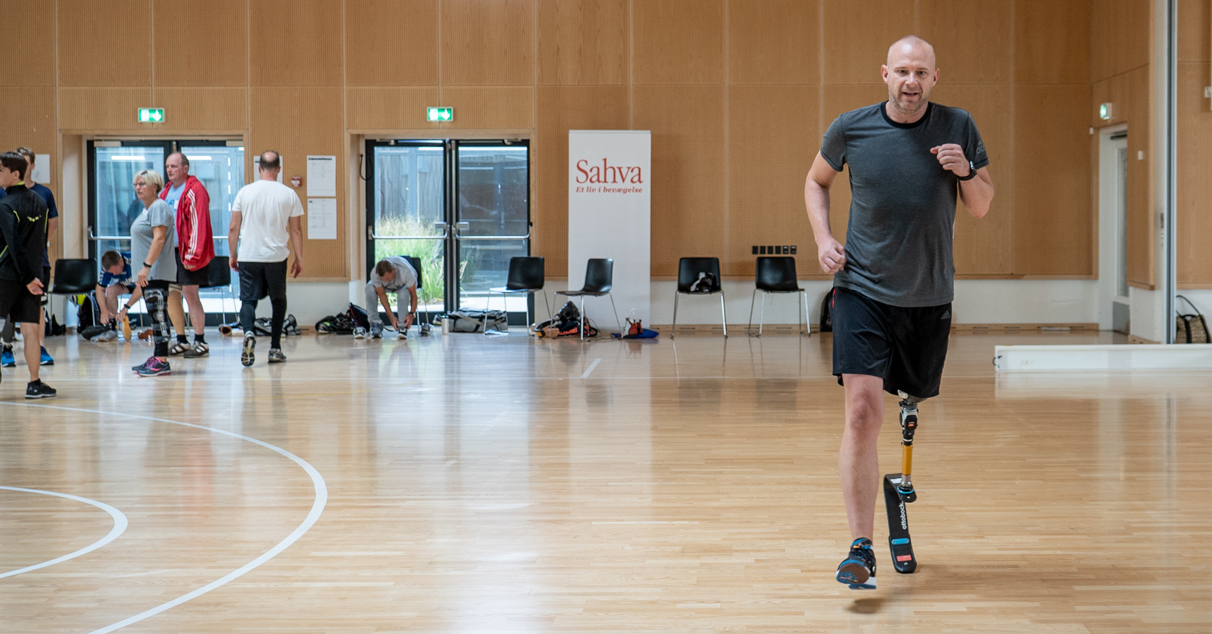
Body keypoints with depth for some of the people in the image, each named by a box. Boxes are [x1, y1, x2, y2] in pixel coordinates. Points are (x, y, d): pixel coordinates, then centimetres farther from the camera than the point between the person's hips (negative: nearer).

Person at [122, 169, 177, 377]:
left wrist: (146, 266, -27)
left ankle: (162, 362, -13)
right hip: (148, 273, 10)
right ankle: (157, 358, 14)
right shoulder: (147, 210, 21)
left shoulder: (159, 207, -10)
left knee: (158, 314, -11)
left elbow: (159, 238, -21)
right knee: (155, 315, 11)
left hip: (157, 272, -10)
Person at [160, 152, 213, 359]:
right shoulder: (166, 192, 16)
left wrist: (193, 255, -20)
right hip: (169, 251, 8)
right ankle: (181, 342, 19)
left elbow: (199, 225, -15)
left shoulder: (195, 191, -10)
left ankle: (200, 342, -2)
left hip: (187, 253, -8)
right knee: (171, 296, 9)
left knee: (190, 293, -8)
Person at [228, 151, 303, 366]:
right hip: (276, 257, 0)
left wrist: (233, 255, 13)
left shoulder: (245, 192, 0)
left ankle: (249, 333, -24)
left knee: (248, 298, 4)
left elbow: (233, 228, 3)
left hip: (248, 257, 0)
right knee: (278, 300, 15)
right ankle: (275, 348, 14)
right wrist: (299, 258, 12)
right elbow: (296, 230, 3)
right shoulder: (289, 194, -1)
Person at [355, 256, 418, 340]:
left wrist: (412, 314, -41)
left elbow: (413, 294, -32)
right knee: (369, 288, -29)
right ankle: (376, 323, -25)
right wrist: (391, 316, -29)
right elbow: (382, 295, -24)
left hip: (404, 284, -2)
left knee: (403, 292, -38)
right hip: (388, 286, 2)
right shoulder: (374, 274, -35)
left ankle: (402, 326, -24)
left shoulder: (406, 271, -42)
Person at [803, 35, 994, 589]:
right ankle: (861, 549, -12)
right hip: (862, 289, -2)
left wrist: (966, 171, -15)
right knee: (862, 412, -14)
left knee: (917, 395, 14)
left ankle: (908, 399, 53)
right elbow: (816, 181, 14)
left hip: (929, 295, 2)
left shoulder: (958, 128, -1)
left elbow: (982, 207, 6)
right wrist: (823, 238, -1)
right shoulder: (850, 129, -4)